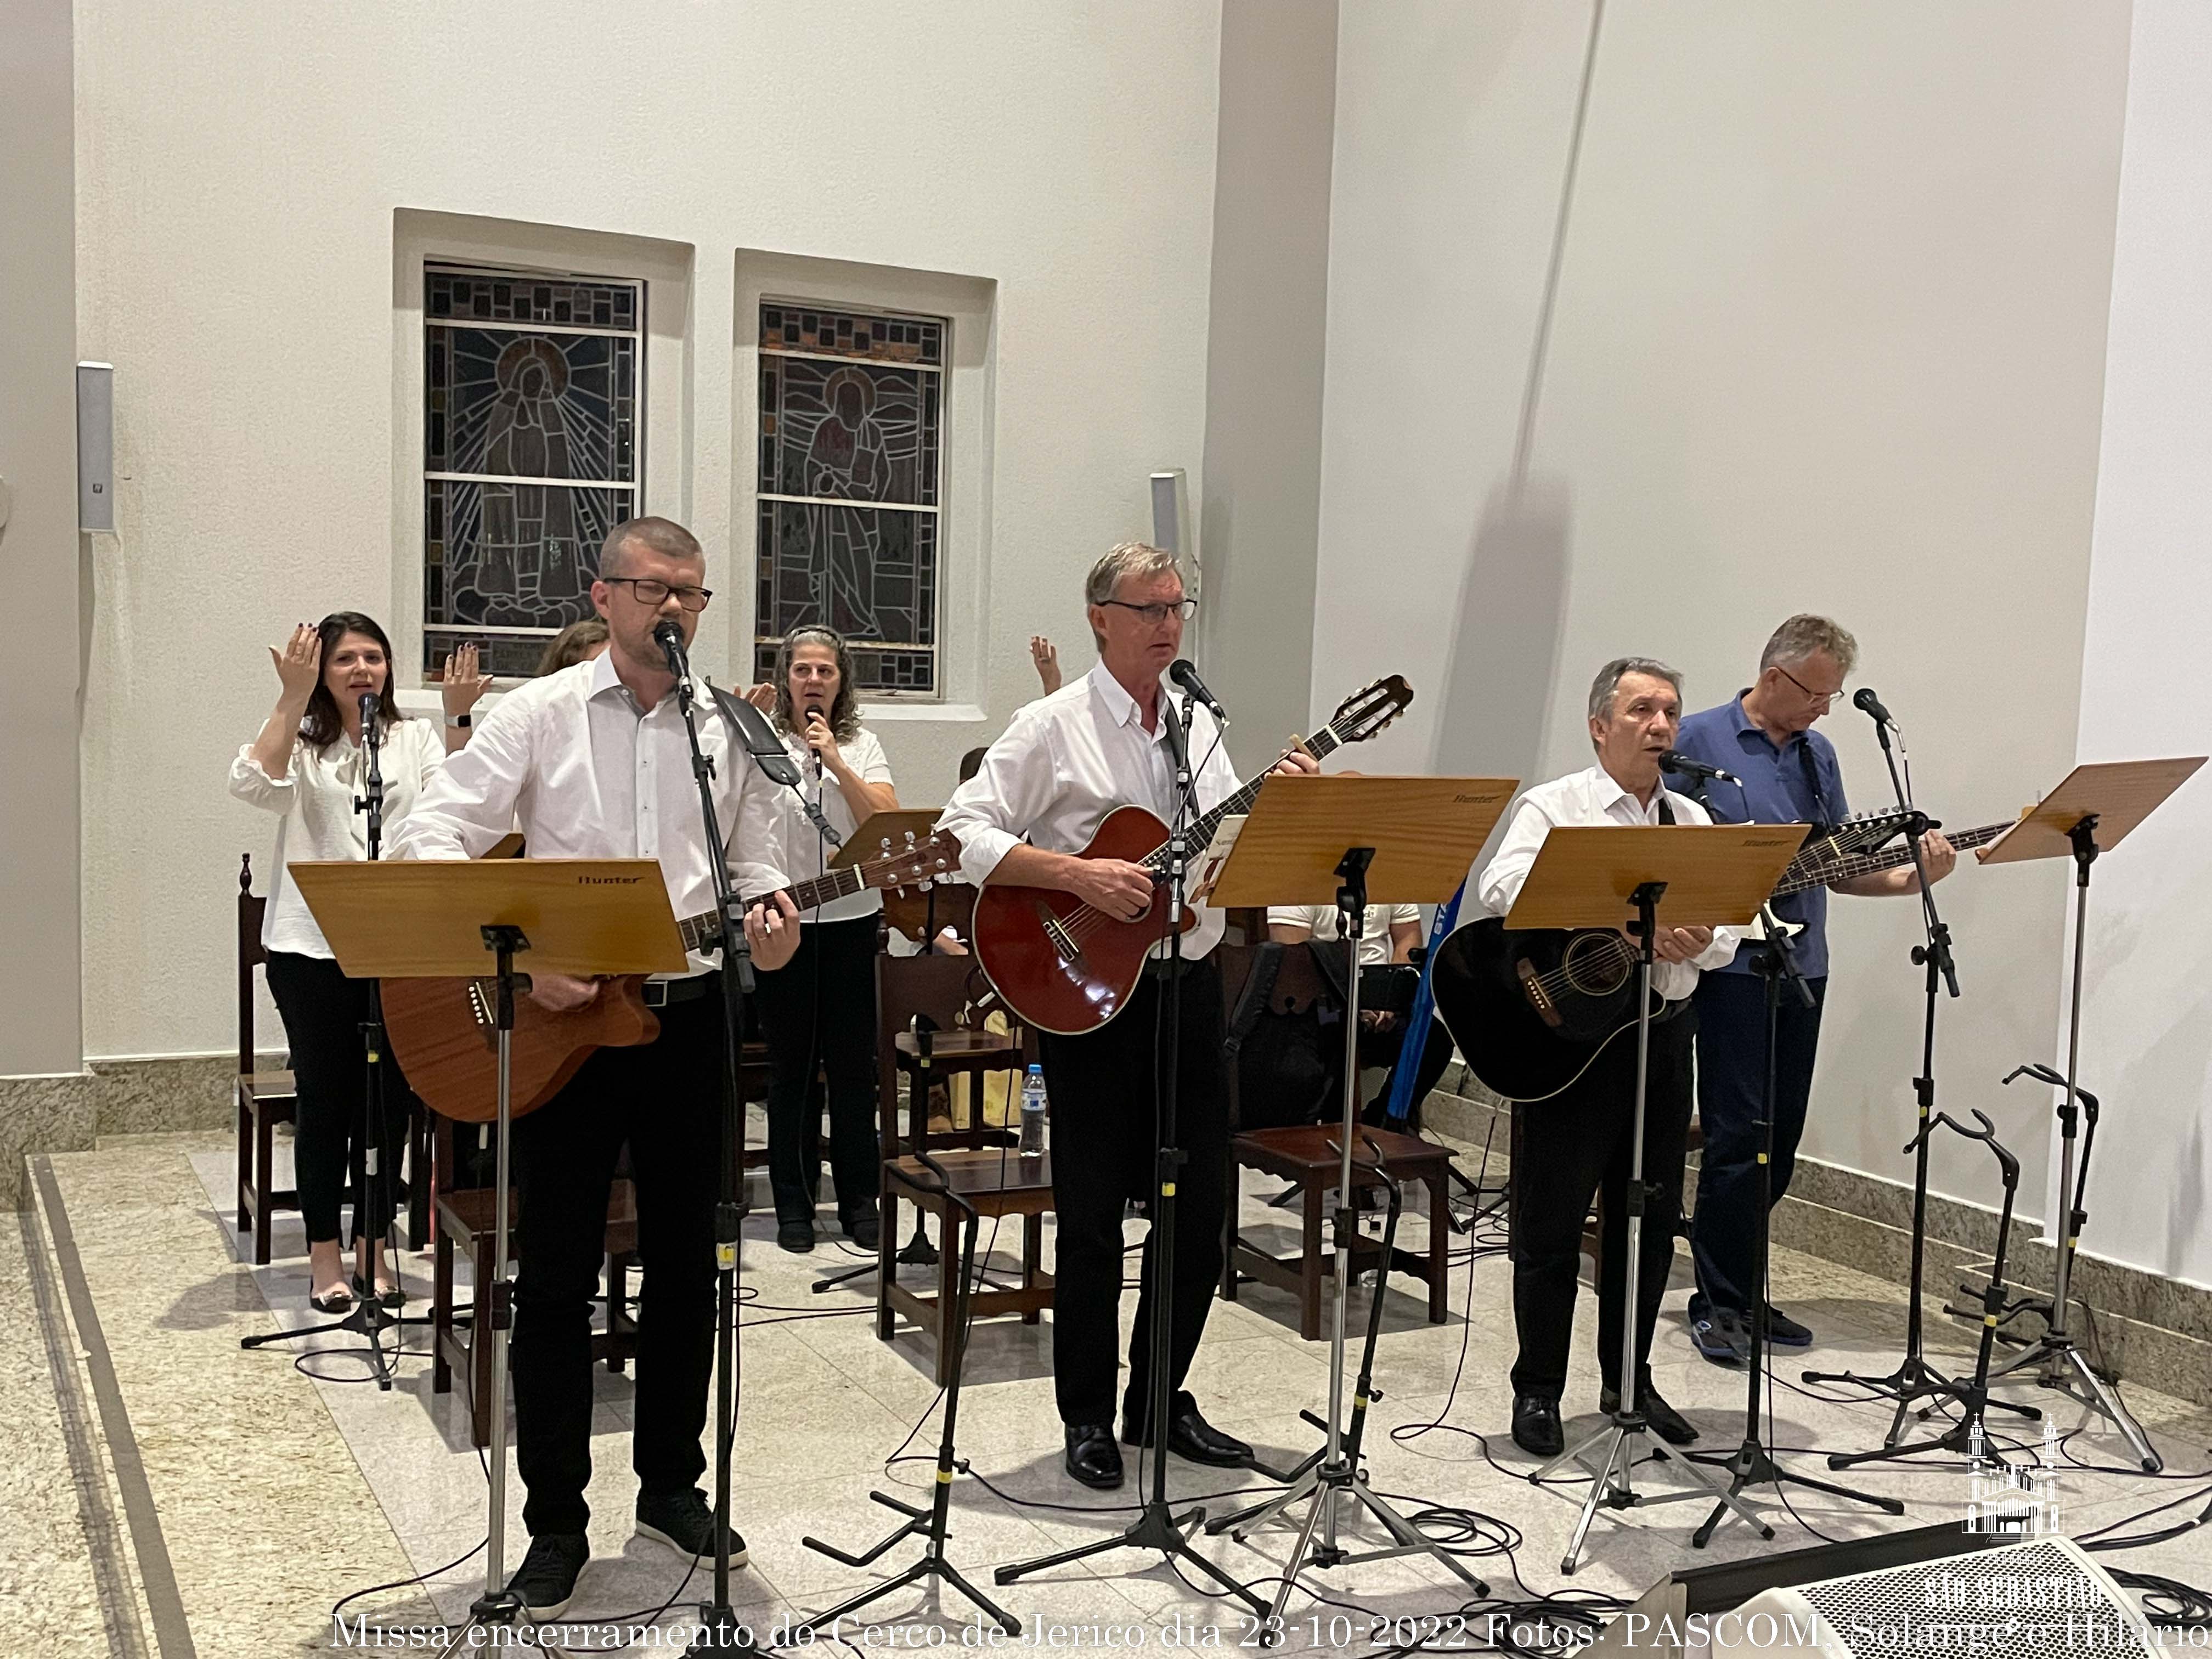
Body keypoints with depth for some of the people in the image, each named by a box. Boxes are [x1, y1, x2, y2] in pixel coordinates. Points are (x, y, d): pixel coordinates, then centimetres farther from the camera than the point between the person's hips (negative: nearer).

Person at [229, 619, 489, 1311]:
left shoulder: (416, 739, 9)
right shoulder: (298, 739, 6)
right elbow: (255, 784, -15)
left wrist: (459, 719, -16)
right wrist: (291, 700, -19)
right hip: (312, 948, -1)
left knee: (388, 1098, 7)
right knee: (324, 1098, 4)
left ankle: (373, 1245, 20)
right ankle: (324, 1254, 15)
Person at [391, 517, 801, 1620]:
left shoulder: (726, 730, 8)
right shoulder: (539, 715, -2)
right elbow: (430, 840, -9)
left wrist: (769, 915, -8)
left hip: (688, 1019, 3)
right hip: (557, 1021, -3)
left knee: (685, 1263, 11)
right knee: (555, 1277, 3)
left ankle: (671, 1485, 28)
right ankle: (555, 1526, 16)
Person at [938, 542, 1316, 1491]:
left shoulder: (1198, 726, 12)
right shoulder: (1053, 727, -6)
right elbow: (961, 835, -14)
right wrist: (1080, 876, -22)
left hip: (1188, 981, 6)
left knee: (1201, 1206, 10)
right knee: (1093, 1214, 3)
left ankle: (1160, 1400, 26)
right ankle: (1088, 1418, 18)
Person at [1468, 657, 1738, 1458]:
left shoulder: (1692, 821, 14)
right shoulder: (1554, 807, -3)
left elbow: (1728, 932, 9)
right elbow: (1504, 889, -21)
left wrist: (1697, 943, -16)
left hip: (1663, 1032, 5)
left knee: (1651, 1219, 13)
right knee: (1551, 1221, 2)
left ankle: (1629, 1380, 28)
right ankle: (1538, 1391, 15)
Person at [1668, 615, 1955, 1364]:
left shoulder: (1817, 753, 15)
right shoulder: (1700, 739, -4)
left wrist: (1907, 877, -2)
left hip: (1802, 967, 6)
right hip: (1730, 963, -6)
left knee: (1778, 1141, 9)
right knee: (1738, 1135, -9)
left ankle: (1744, 1291, 20)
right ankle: (1717, 1303, 2)